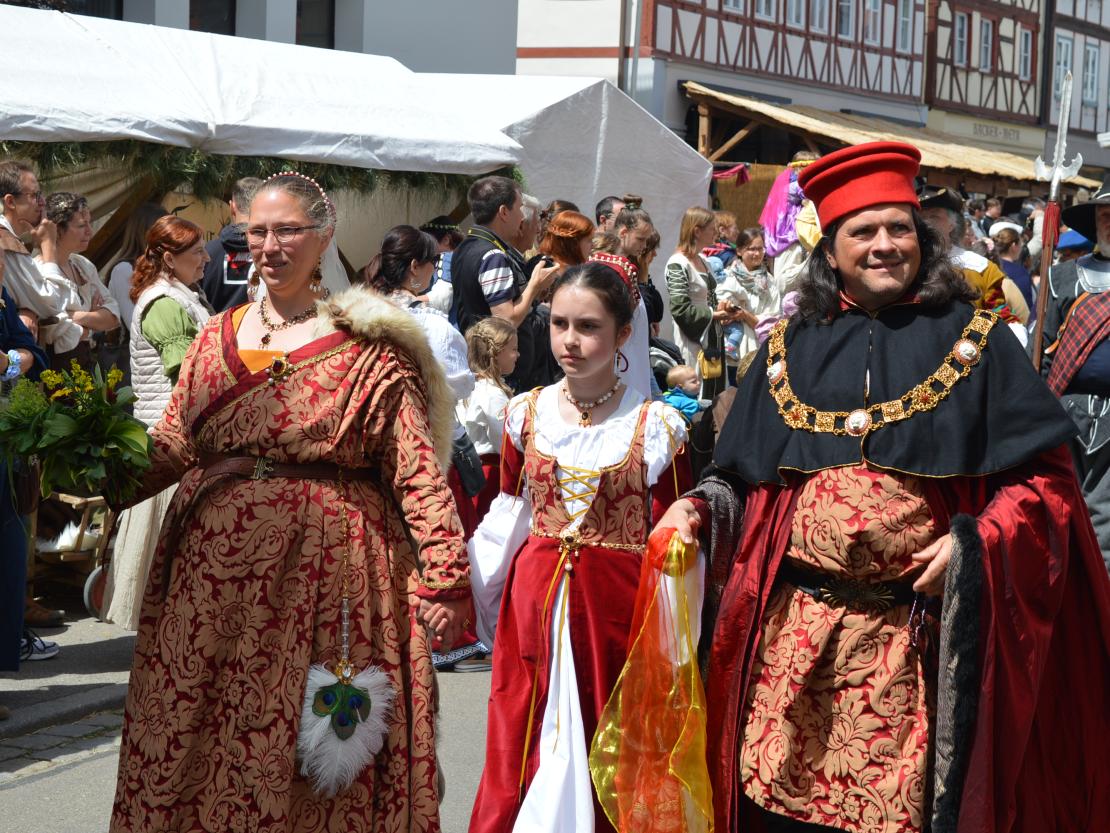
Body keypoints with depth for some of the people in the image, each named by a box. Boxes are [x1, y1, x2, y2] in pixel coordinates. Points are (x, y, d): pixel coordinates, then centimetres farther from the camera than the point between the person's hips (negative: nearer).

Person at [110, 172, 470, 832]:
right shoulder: (217, 338, 14)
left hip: (324, 570, -4)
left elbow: (417, 468, -6)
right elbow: (172, 446, 11)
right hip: (216, 569, 4)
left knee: (308, 755, 0)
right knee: (196, 747, 6)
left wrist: (443, 575, -14)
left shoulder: (369, 348, -1)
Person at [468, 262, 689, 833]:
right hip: (533, 600, 3)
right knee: (518, 749, 5)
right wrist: (474, 592, 9)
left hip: (616, 605, -2)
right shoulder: (527, 414, 4)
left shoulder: (656, 426, -5)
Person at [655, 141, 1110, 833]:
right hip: (794, 638, 2)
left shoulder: (975, 341, 4)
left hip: (919, 641, -2)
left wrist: (978, 542, -14)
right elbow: (744, 477, 17)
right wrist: (698, 509, -2)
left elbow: (1045, 479, 0)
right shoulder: (792, 348, 12)